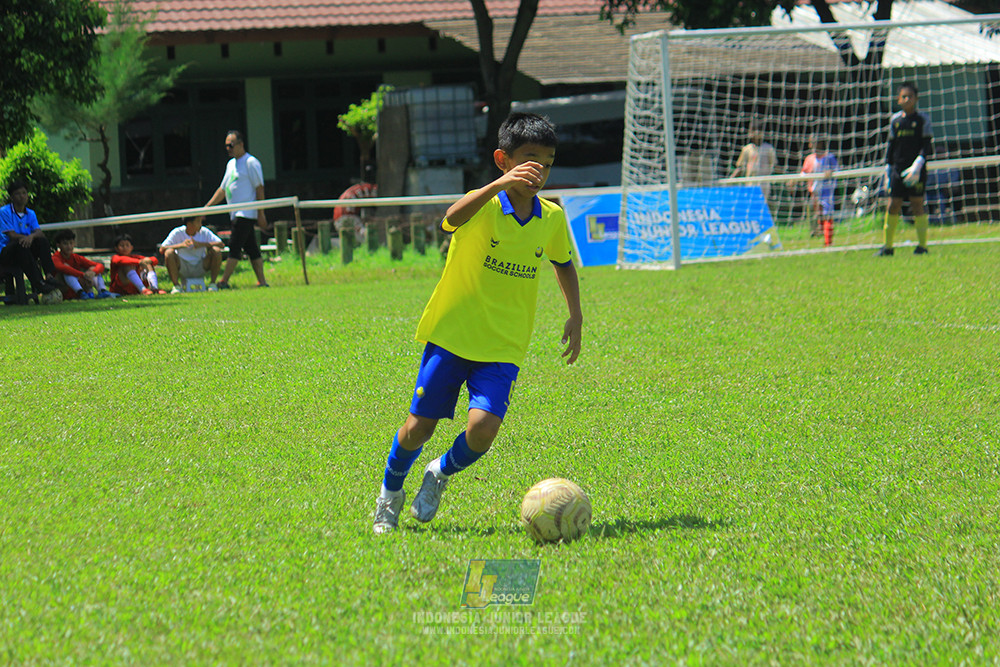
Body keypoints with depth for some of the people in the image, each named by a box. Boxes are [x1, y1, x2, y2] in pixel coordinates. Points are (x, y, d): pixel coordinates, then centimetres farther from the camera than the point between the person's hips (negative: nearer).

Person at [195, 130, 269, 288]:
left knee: (235, 247, -11)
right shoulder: (231, 164, 19)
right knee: (251, 248, 7)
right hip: (236, 214, 8)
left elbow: (259, 188, -10)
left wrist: (261, 214, -15)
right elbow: (222, 190, 23)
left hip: (246, 213, -8)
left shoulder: (251, 162, -7)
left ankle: (224, 281, -14)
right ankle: (261, 281, 7)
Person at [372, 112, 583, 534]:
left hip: (503, 347, 2)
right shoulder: (484, 207, -13)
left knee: (482, 429, -18)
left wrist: (575, 316, 12)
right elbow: (453, 218, -38)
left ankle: (442, 474, 15)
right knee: (417, 429, 2)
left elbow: (564, 265, 22)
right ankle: (390, 492, 33)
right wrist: (500, 185, -51)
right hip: (450, 335, -2)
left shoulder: (552, 219, 1)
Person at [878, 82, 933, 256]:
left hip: (917, 170, -3)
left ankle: (922, 245, 2)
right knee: (893, 206, -1)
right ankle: (887, 245, 5)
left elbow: (927, 145, -4)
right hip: (898, 169, 3)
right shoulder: (895, 119, 11)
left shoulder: (922, 119, 0)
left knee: (917, 205, -4)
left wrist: (918, 165, -16)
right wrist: (888, 168, 13)